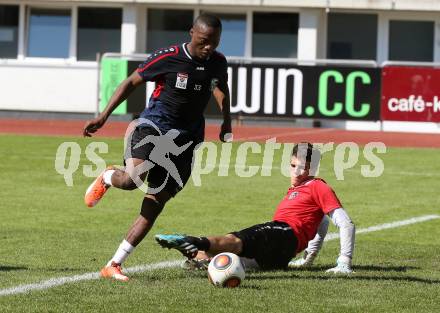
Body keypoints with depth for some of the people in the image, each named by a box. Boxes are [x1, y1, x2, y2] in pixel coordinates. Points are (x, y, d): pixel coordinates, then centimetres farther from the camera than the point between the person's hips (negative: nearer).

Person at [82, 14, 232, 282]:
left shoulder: (218, 63, 1)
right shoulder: (168, 58, -12)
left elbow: (221, 88, 25)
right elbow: (132, 82, -2)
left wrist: (227, 121, 17)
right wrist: (104, 116, -7)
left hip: (186, 139, 4)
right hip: (153, 126, -4)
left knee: (156, 202, -3)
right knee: (133, 178, -32)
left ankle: (114, 265, 2)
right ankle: (107, 177, 8)